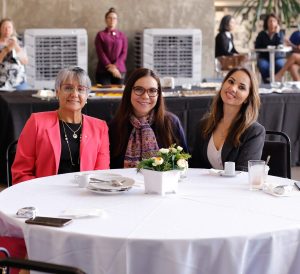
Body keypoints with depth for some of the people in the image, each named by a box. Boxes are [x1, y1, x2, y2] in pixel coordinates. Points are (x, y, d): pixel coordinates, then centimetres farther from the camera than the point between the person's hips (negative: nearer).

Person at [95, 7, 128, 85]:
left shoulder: (122, 36, 12)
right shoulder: (100, 35, 5)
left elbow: (124, 53, 5)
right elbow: (100, 53, -4)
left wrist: (115, 66, -12)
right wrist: (110, 67, -15)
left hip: (119, 70, 2)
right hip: (103, 70, -2)